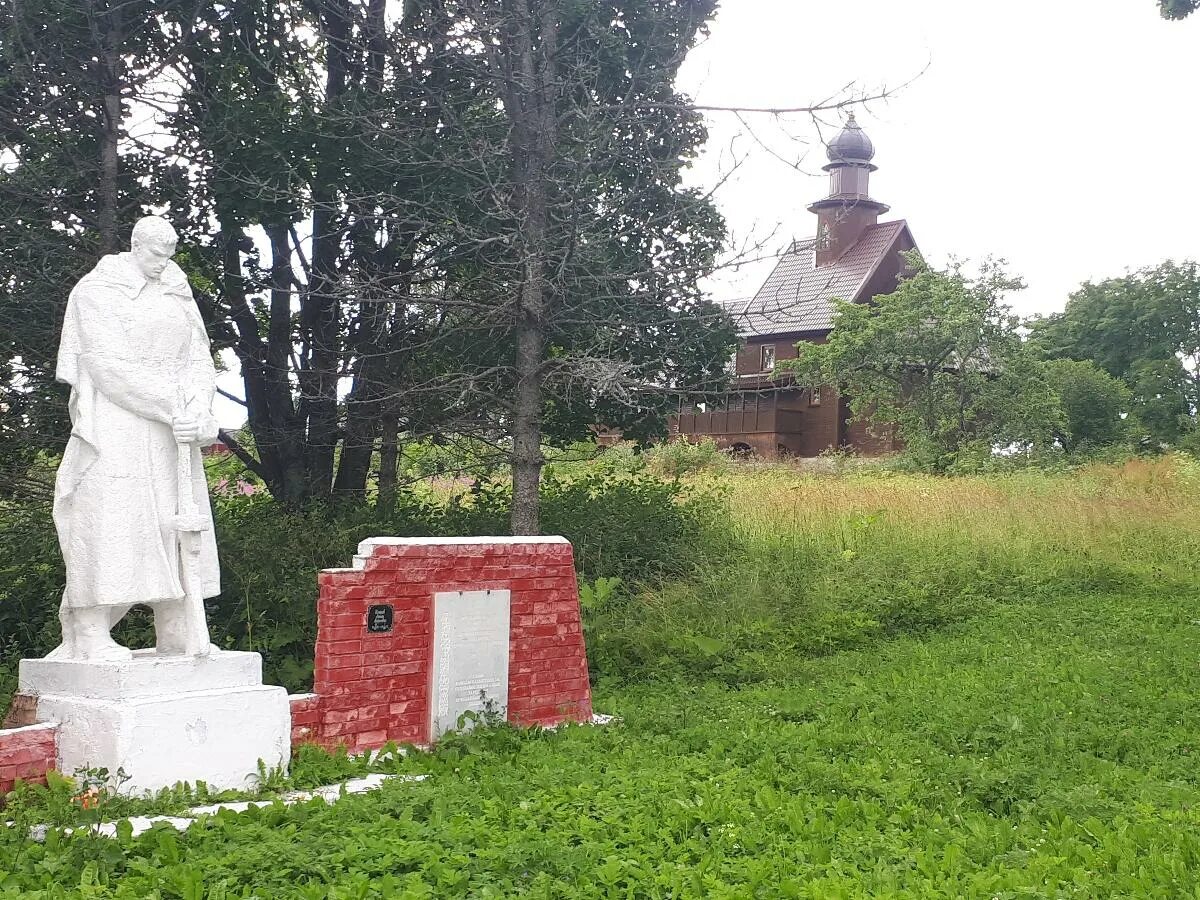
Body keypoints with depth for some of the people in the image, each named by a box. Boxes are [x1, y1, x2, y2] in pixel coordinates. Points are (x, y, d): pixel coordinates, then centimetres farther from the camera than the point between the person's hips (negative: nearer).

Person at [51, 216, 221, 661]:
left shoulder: (178, 294, 15)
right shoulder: (97, 291, -3)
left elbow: (199, 358, 9)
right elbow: (112, 365, -14)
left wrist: (197, 410, -10)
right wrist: (171, 407, -20)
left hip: (171, 430, 6)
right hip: (114, 423, -6)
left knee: (176, 520, 4)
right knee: (106, 518, -9)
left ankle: (178, 634, 9)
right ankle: (89, 635, -5)